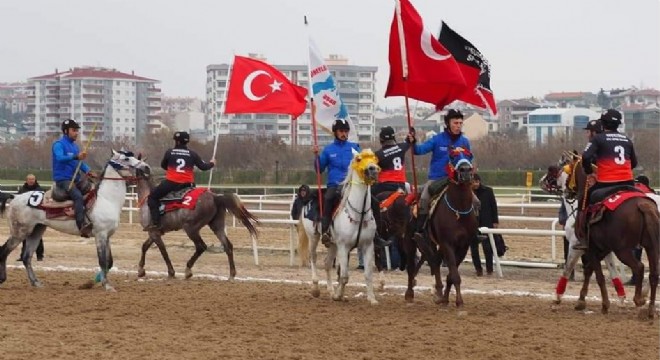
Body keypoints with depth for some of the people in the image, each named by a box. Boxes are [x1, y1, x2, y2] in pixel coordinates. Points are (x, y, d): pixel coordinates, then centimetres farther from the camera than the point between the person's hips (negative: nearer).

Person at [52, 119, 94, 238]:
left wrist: (87, 171, -1)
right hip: (63, 179, -8)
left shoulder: (74, 146, 20)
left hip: (76, 179, 8)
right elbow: (60, 158, -24)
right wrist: (76, 157, -39)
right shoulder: (59, 144, -6)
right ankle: (83, 226, -43)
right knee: (78, 196, -31)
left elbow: (80, 161, 20)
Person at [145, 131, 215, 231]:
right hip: (187, 184, 3)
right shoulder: (192, 154, 5)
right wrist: (211, 163, 31)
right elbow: (203, 167, 10)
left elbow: (163, 166, 16)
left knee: (152, 197, 8)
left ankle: (155, 222, -7)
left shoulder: (169, 152, 2)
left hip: (171, 183, -3)